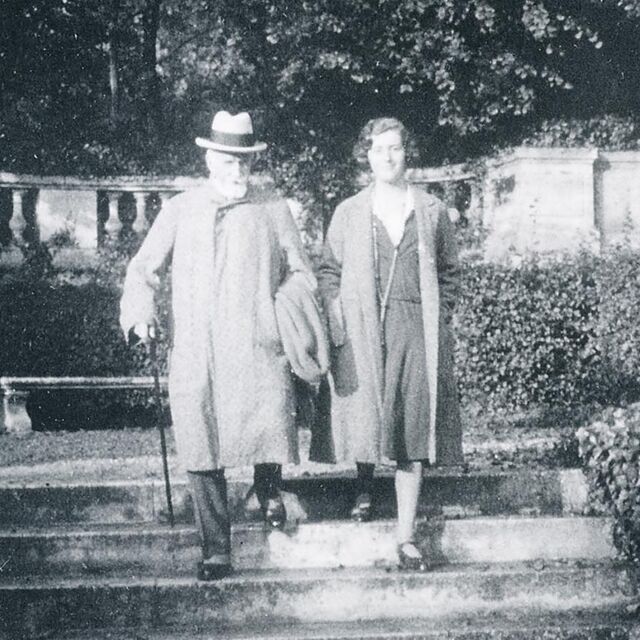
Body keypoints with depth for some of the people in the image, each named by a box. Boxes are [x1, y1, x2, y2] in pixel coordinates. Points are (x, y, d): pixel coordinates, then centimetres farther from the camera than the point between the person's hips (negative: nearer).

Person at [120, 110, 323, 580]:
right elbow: (143, 269, 18)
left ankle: (268, 487, 16)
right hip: (195, 356, 1)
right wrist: (140, 312, 0)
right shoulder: (179, 211, 14)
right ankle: (216, 553, 12)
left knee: (272, 428, -20)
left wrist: (280, 308, -4)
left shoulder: (274, 211, 12)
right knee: (201, 453, 0)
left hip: (258, 348, -1)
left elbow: (302, 274, 15)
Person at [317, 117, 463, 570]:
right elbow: (329, 273, 8)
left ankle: (407, 537, -2)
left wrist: (440, 321, 1)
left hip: (417, 329, 0)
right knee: (366, 414, -1)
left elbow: (449, 272, 13)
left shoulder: (432, 211, 10)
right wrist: (339, 327, -4)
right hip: (362, 330, 0)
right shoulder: (349, 213, 9)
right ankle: (365, 486, 32)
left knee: (413, 428, -4)